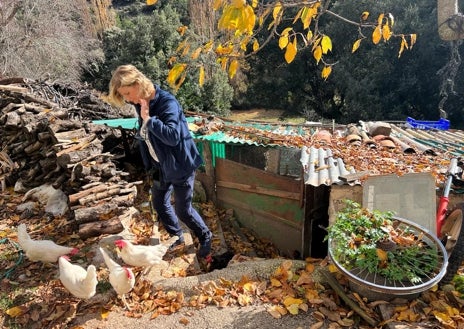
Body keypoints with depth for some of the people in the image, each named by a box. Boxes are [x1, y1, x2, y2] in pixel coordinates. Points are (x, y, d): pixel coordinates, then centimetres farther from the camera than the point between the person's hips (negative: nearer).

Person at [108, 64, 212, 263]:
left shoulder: (167, 102, -24)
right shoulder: (141, 104, 1)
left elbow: (173, 136, -36)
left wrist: (148, 119, -31)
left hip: (180, 165, -8)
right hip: (161, 165, 8)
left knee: (183, 209, 2)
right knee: (159, 204, 17)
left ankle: (205, 238, 28)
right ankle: (177, 238, 39)